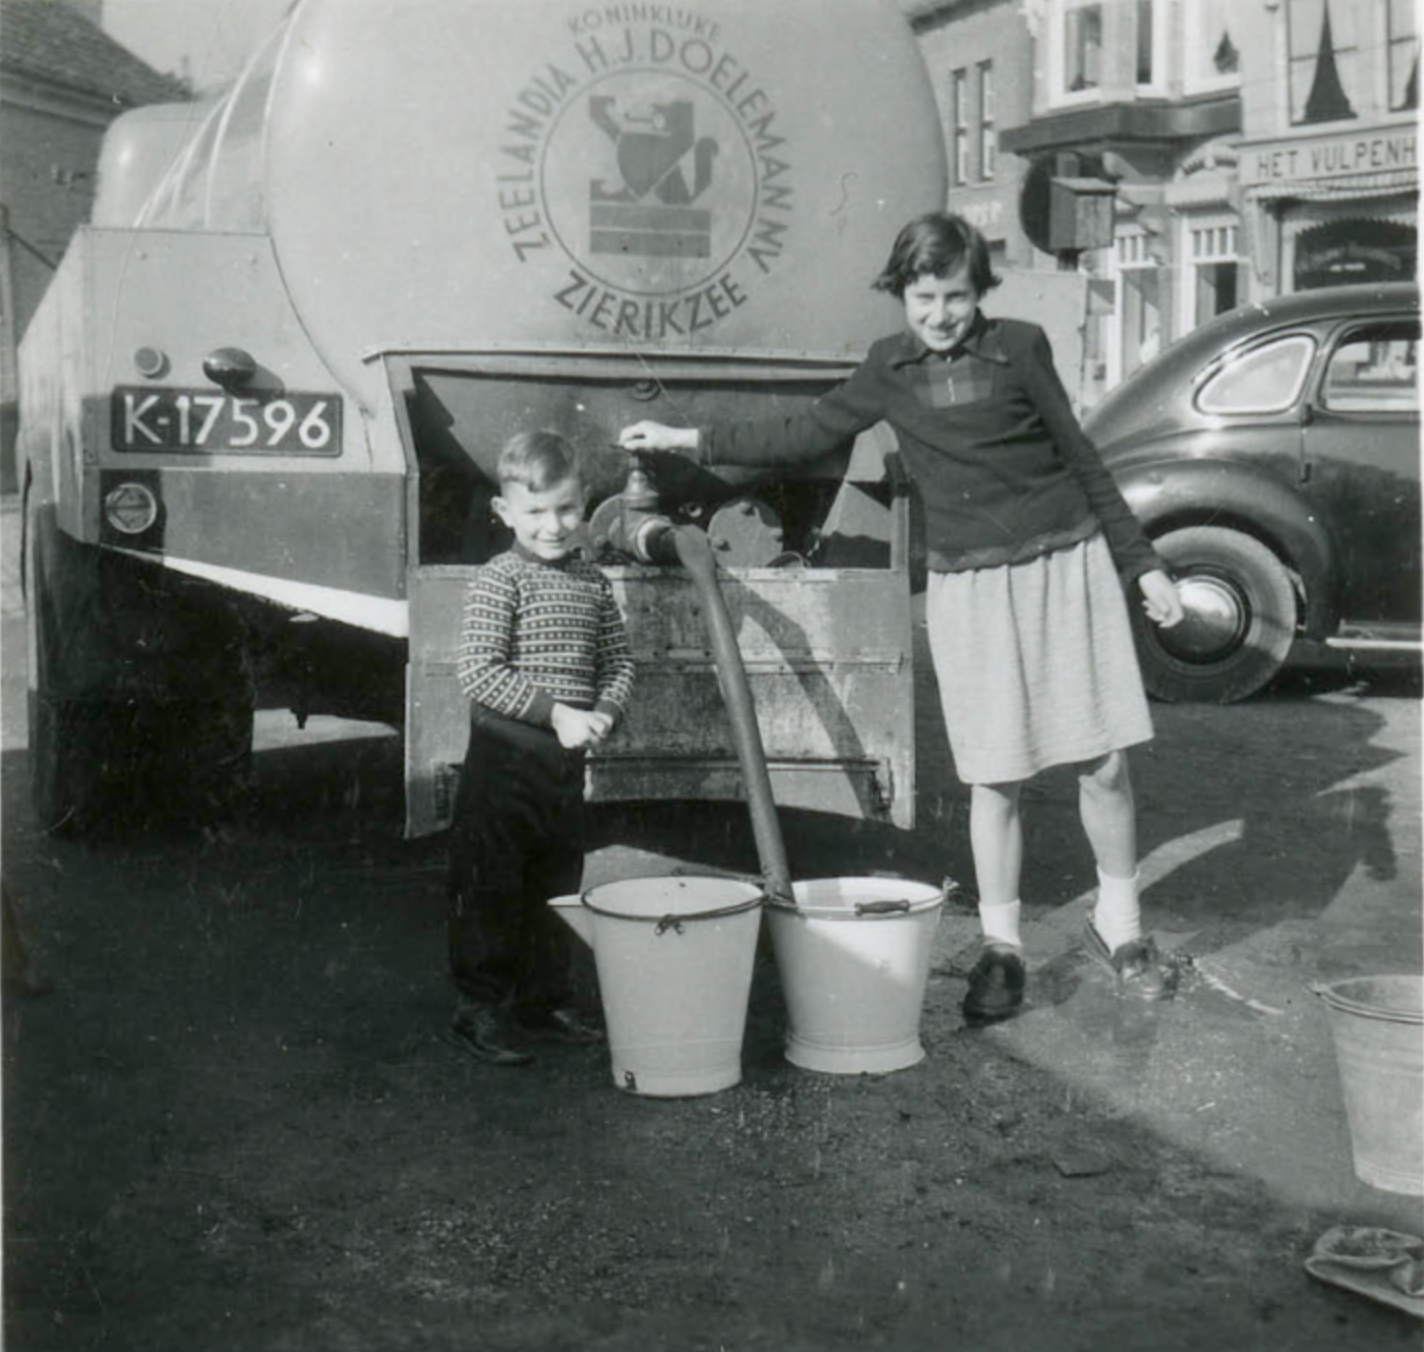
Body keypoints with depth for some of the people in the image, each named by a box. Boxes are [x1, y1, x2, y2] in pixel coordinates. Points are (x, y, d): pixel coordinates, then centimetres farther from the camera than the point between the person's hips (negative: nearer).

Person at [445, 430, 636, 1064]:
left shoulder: (592, 583, 9)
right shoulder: (497, 582, -10)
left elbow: (618, 662, 14)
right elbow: (478, 672, -17)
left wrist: (604, 712, -7)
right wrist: (556, 712, -22)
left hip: (567, 761, 7)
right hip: (503, 758, -6)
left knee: (556, 882, 16)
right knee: (491, 887, -1)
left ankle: (545, 997, 29)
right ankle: (480, 1008, 9)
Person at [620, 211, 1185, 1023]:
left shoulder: (1020, 348, 1)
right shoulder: (891, 370, 7)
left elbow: (1081, 460, 7)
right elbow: (806, 436, 14)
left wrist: (1143, 564, 8)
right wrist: (687, 441, 13)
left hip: (1067, 563, -1)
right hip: (970, 583, 1)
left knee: (1103, 760, 1)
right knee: (996, 777, 2)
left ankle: (1119, 925, 21)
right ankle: (1001, 946, 16)